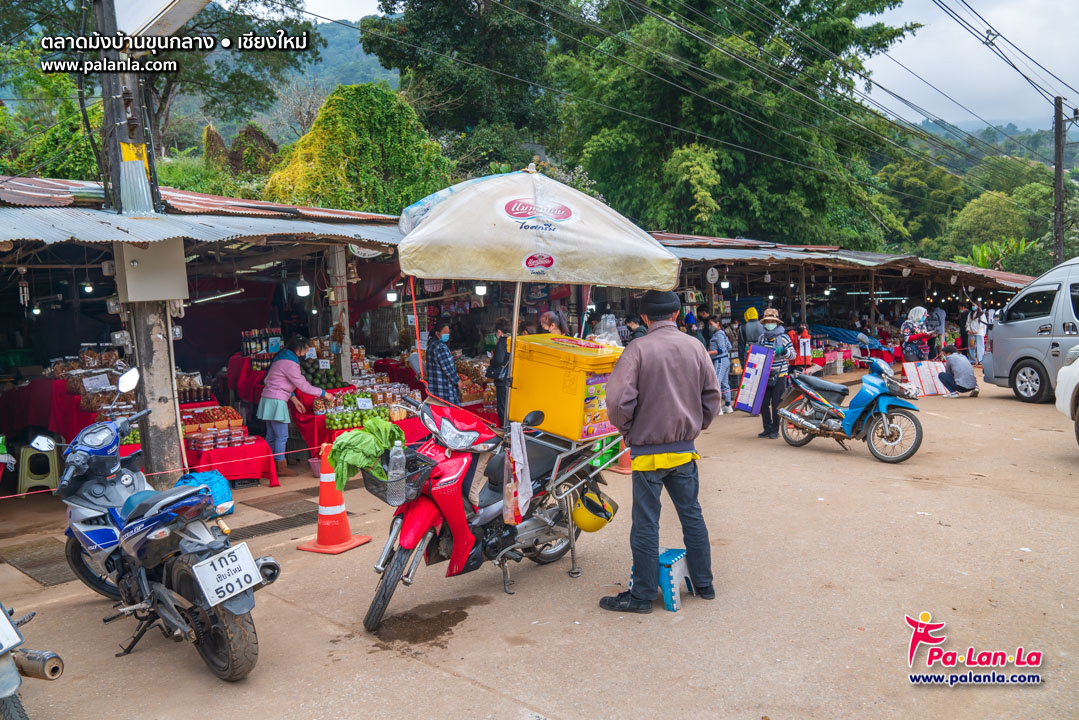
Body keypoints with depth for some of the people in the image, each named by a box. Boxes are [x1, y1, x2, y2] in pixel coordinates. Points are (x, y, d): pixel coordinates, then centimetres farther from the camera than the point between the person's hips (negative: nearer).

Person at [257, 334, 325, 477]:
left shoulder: (284, 357, 13)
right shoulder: (289, 363, -18)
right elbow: (303, 385, -16)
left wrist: (294, 399, 18)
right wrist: (323, 393, -7)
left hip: (269, 400, 10)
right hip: (276, 402, -10)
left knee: (271, 435, 14)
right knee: (281, 436, -4)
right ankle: (281, 468, 2)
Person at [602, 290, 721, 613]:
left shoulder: (638, 349, -13)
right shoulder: (695, 347, 2)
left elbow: (618, 399, -19)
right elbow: (712, 394, 8)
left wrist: (626, 429, -1)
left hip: (648, 451, -5)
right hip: (685, 450, 5)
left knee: (646, 524, 3)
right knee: (691, 514, 17)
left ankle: (642, 595, 13)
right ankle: (704, 583, 29)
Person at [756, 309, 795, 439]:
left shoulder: (783, 337, -2)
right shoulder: (761, 338, 11)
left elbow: (793, 354, -4)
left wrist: (783, 351, -22)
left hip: (779, 375, -4)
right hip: (764, 375, 4)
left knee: (776, 404, 0)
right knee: (763, 403, 3)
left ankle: (775, 430, 11)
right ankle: (767, 429, 16)